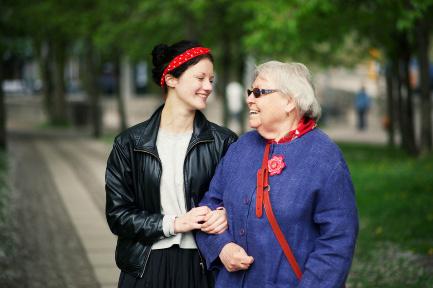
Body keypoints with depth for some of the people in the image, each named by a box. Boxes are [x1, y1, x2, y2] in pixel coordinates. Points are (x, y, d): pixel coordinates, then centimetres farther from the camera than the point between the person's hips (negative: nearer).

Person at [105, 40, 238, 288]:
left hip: (202, 267, 0)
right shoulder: (130, 144, 0)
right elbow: (118, 214, -1)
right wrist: (174, 223, -13)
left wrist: (225, 215, -15)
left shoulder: (223, 142, 1)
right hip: (146, 268, 0)